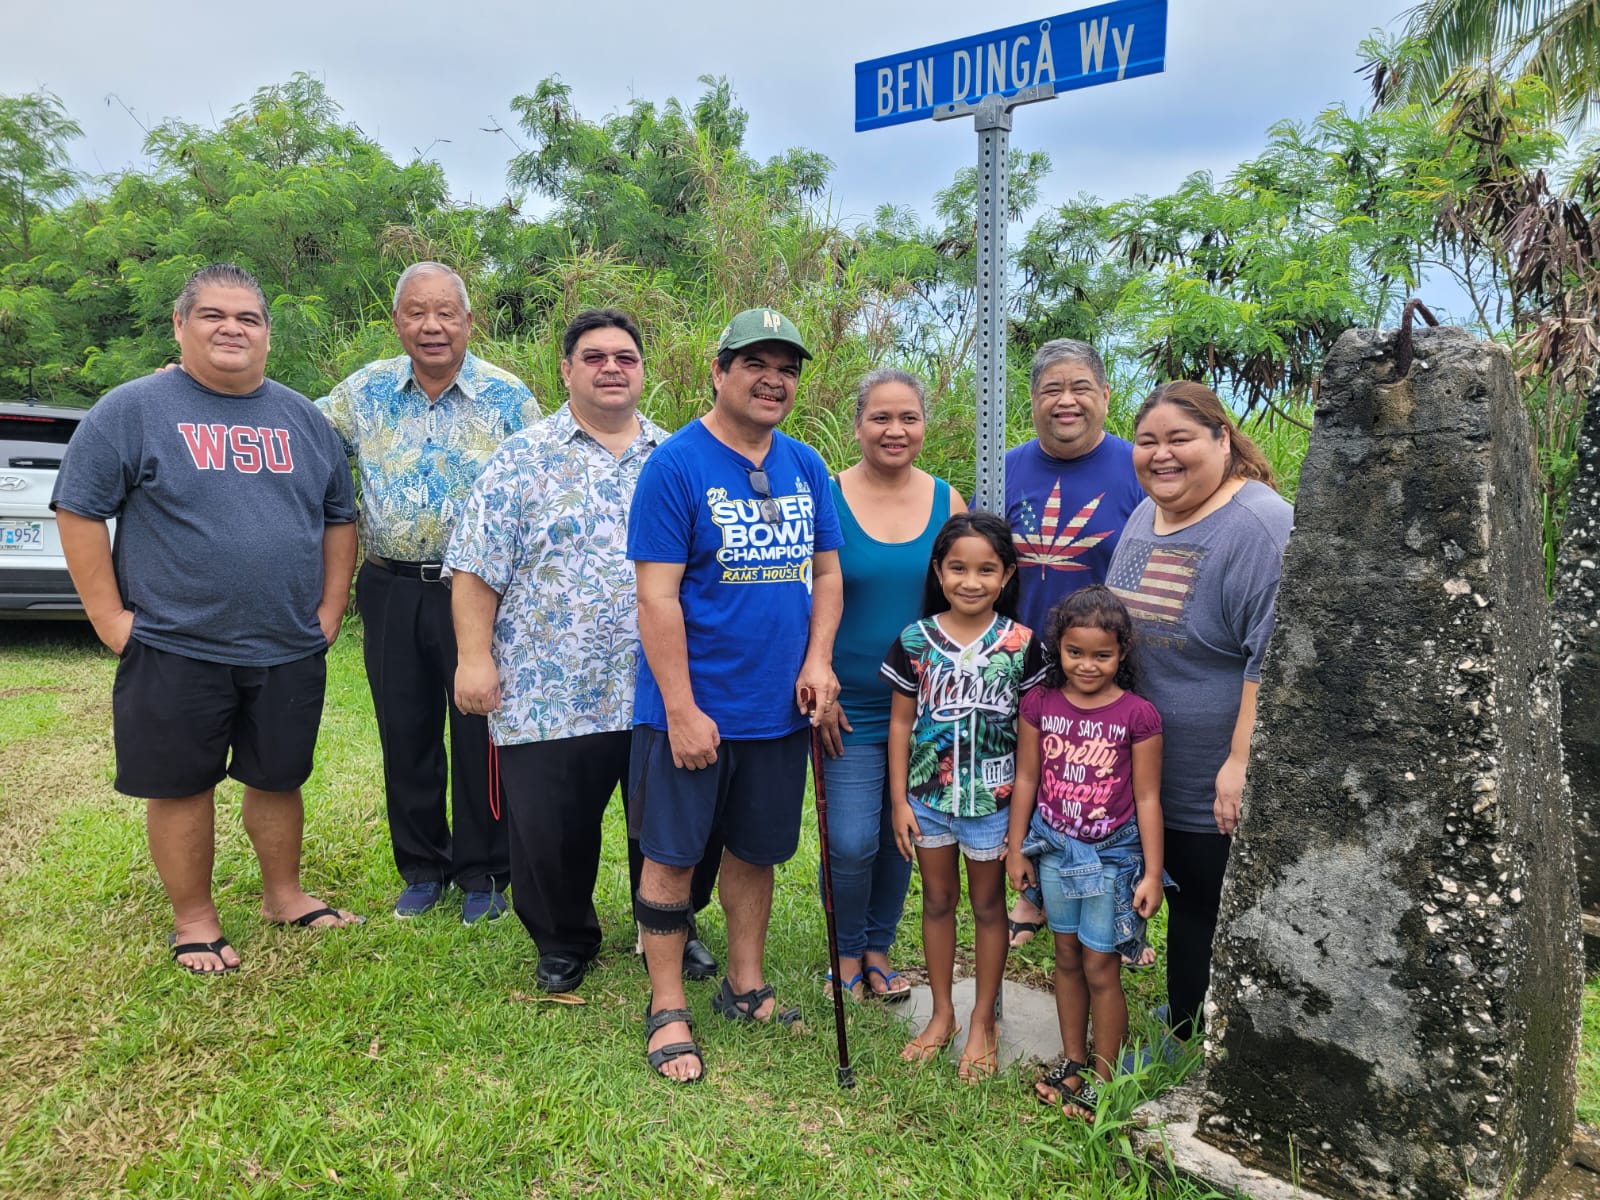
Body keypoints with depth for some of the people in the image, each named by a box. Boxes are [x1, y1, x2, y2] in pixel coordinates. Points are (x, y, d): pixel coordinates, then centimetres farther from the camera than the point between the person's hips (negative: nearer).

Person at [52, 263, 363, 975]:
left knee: (279, 777, 15)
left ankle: (284, 895, 32)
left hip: (290, 650, 3)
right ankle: (193, 920, 23)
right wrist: (111, 619, -9)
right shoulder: (132, 410, -4)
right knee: (181, 784, 7)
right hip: (175, 651, -3)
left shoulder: (303, 419, 9)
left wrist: (330, 609, 4)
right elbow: (78, 512, -5)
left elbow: (339, 517, 13)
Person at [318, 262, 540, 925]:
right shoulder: (366, 391, 5)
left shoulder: (508, 397, -3)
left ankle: (483, 872, 22)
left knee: (479, 734, 4)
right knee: (405, 733, 12)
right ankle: (422, 866, 30)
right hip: (392, 591, 3)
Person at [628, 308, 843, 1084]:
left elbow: (826, 572, 12)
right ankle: (667, 1009, 23)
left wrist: (817, 661, -3)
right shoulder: (676, 464, -11)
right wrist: (681, 709, -16)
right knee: (671, 857, 6)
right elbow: (657, 596, -14)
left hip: (780, 706, 5)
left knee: (756, 850, 17)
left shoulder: (805, 467, 7)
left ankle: (746, 986, 36)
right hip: (694, 707, -5)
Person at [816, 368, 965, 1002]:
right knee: (852, 843, -2)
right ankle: (847, 950, 25)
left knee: (903, 836, 13)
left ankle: (878, 948, 34)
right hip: (852, 708, -3)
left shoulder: (947, 501, 2)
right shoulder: (826, 498, -7)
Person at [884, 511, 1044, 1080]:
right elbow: (901, 722, 0)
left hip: (992, 798, -1)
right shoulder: (916, 640, -6)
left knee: (988, 905, 13)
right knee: (937, 902, 16)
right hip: (928, 796, 2)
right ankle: (941, 1014, 33)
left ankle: (983, 1022, 29)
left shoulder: (1020, 643, -9)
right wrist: (899, 800, -1)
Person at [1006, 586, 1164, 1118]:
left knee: (1100, 969, 4)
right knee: (1067, 959, 17)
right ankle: (1073, 1061, 35)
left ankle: (1103, 1079, 23)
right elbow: (1026, 780, 2)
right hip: (1055, 850, 3)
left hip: (1112, 855, -3)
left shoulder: (1138, 715, -14)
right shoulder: (1040, 704, -6)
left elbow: (1147, 799, -9)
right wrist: (1015, 849, 5)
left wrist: (1152, 873, -7)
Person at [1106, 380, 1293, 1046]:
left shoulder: (1259, 526, -19)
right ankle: (1186, 1036, 39)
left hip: (1226, 791, -8)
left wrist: (1243, 761, -26)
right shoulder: (1144, 517, 8)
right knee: (1185, 909, 21)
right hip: (1154, 780, 8)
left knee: (1225, 927, 6)